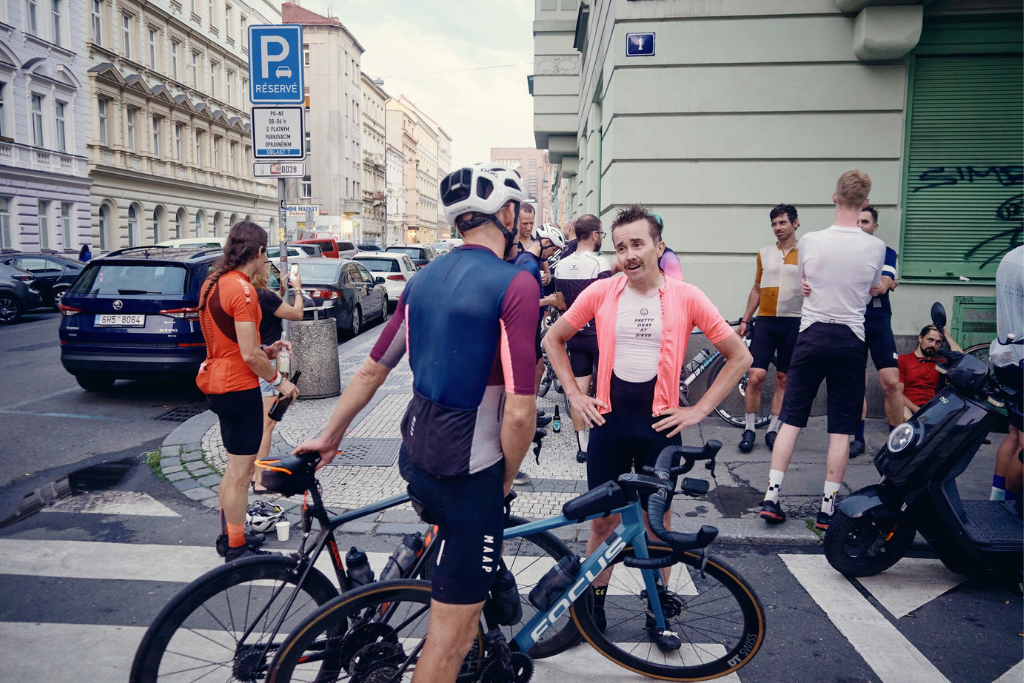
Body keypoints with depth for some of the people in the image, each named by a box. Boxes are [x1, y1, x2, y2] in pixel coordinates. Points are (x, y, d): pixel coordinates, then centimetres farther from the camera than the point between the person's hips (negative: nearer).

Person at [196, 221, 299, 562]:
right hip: (239, 386, -10)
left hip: (216, 381, 10)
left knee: (235, 466, 22)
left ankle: (229, 534, 35)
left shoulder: (213, 283, 9)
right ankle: (237, 549, 14)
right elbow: (249, 355, -22)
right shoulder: (242, 289, -20)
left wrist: (266, 350, 13)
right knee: (240, 471, 2)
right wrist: (279, 381, -9)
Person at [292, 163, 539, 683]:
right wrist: (507, 477, -5)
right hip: (467, 471, -8)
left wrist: (329, 437, 23)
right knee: (450, 633, 8)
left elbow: (371, 371, 10)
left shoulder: (423, 280, 5)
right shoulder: (516, 285, -18)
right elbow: (520, 412, -23)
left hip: (416, 455, 8)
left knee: (485, 550, 34)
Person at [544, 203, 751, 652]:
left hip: (659, 424, 0)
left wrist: (700, 409, -4)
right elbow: (553, 339, 9)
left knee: (658, 521, 12)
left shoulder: (686, 298, -6)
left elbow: (740, 356, 1)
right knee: (603, 520, 10)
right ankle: (594, 607, 30)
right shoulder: (601, 293, -3)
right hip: (609, 421, 1)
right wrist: (574, 395, 3)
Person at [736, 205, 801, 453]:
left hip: (793, 322, -1)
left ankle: (773, 430, 16)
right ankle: (749, 429, 4)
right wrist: (744, 320, 14)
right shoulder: (764, 254, 11)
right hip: (765, 321, 1)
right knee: (756, 376, -8)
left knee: (783, 380, 5)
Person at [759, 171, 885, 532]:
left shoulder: (810, 241, -4)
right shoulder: (875, 247, -4)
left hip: (811, 335, 1)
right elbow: (871, 292, 12)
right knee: (841, 430, 6)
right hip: (851, 339, 0)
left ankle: (771, 496, 5)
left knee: (791, 419, 7)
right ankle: (828, 507, 11)